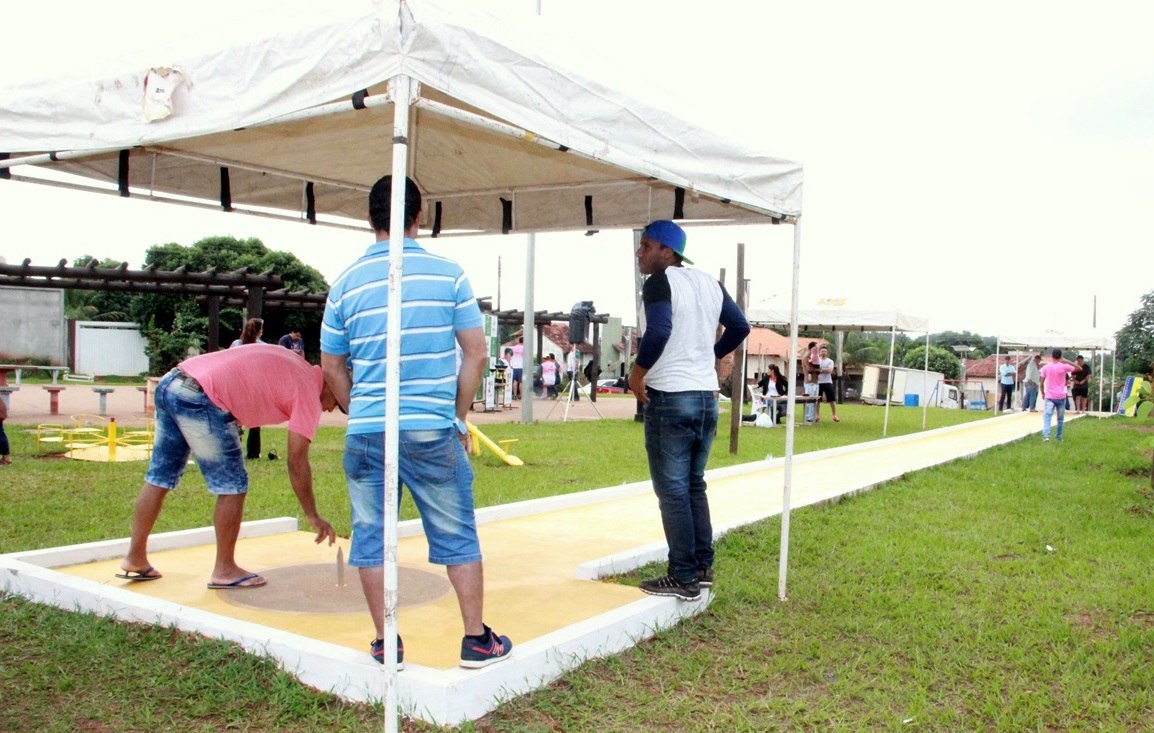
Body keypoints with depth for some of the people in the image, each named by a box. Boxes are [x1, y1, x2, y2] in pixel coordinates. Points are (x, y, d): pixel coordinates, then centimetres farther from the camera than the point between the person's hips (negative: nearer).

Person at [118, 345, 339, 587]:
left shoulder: (292, 365, 22)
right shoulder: (309, 390, -2)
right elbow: (297, 461, -5)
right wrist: (313, 517, 1)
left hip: (170, 382, 9)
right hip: (200, 398, -9)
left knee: (159, 477, 17)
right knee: (232, 486, 3)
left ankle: (135, 559, 27)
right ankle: (224, 570, 12)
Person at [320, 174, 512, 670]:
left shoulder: (346, 284, 3)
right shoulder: (448, 274, -1)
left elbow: (332, 369, 8)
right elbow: (476, 354, 0)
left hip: (366, 433, 1)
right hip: (433, 431, -1)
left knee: (372, 537, 12)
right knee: (457, 535, 10)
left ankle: (386, 644, 20)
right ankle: (476, 639, 17)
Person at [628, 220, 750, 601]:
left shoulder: (659, 282, -11)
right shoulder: (710, 283, 12)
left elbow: (659, 330, -27)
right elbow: (740, 327, 18)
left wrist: (638, 372, -15)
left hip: (669, 398, -8)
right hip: (707, 397, 8)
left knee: (672, 491, 0)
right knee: (694, 486, 17)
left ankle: (683, 578, 4)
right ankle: (703, 568, 21)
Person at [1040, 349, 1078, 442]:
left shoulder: (1046, 367, -1)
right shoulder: (1064, 366, -4)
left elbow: (1042, 383, 2)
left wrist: (1043, 393, 16)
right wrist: (1067, 362, 4)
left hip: (1050, 397, -1)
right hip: (1061, 397, 1)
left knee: (1047, 416, -11)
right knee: (1060, 418, 16)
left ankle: (1046, 435, -29)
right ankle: (1059, 436, 25)